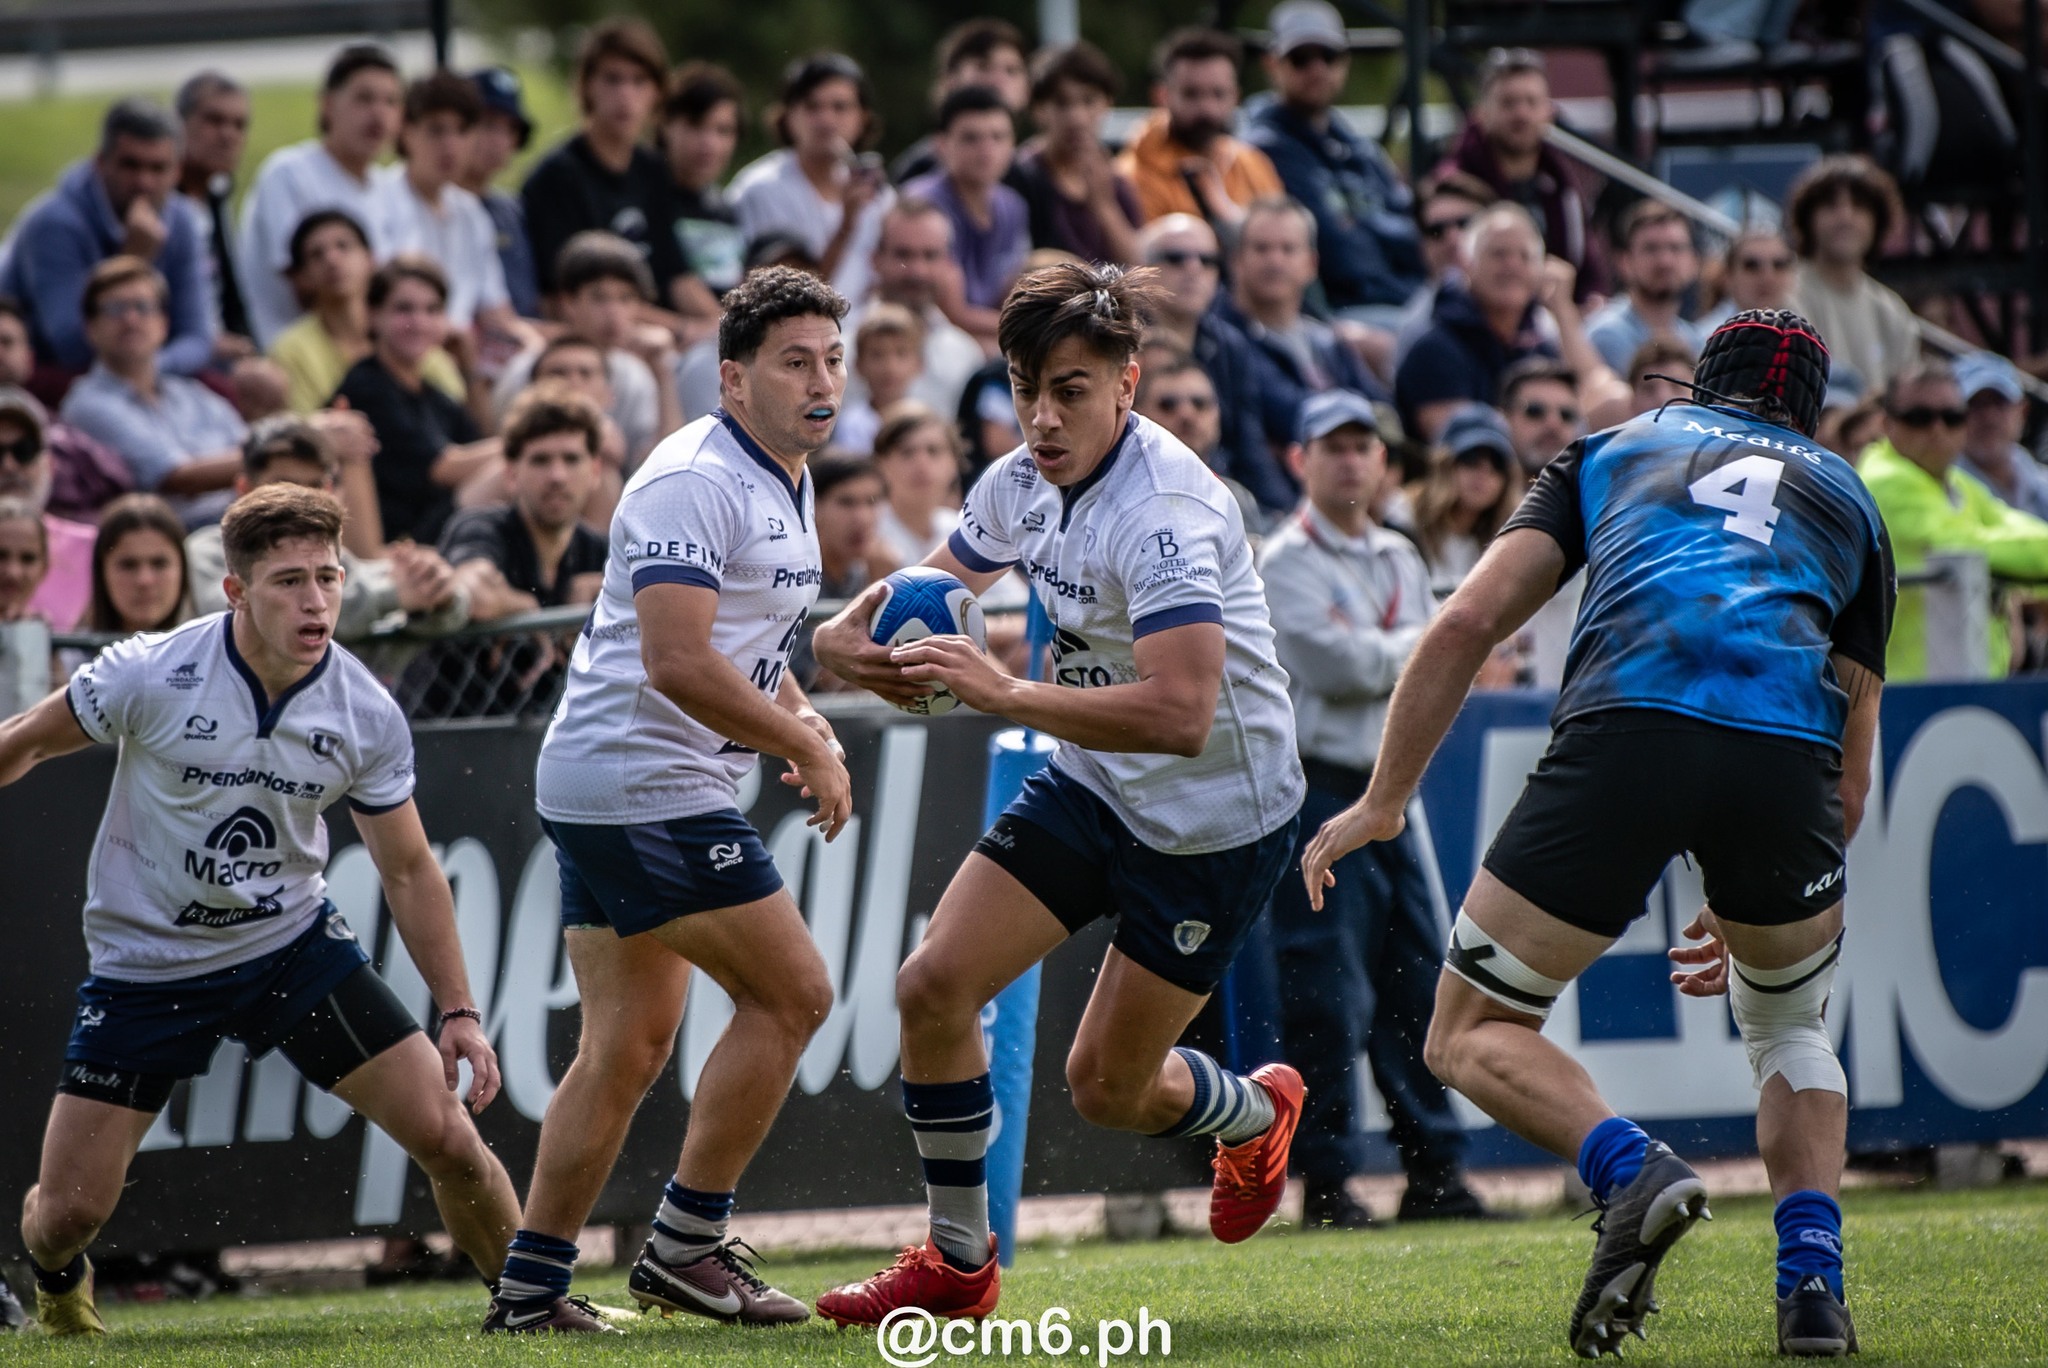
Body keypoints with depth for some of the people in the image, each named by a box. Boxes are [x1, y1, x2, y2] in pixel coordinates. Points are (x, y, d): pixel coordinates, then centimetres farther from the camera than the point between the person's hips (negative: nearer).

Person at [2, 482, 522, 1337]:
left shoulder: (368, 715, -13)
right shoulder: (150, 675, -21)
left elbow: (409, 871, 0)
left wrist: (458, 1011, -5)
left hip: (292, 943, 2)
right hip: (146, 966, -2)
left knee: (446, 1134, -10)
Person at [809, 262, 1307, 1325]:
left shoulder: (1164, 511, -30)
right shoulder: (1023, 483, -4)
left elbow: (1180, 714, -41)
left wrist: (1006, 694, -42)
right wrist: (852, 631, -6)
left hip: (1214, 821, -7)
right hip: (1090, 788, 7)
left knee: (1106, 1089, 3)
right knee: (932, 986, -8)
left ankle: (1257, 1115, 39)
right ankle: (959, 1264, 10)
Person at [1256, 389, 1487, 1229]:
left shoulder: (1401, 560, 17)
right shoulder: (1286, 564, -6)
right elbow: (1340, 664, -17)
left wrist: (1381, 659, -6)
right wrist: (1419, 646, -1)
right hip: (1318, 790, -7)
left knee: (1417, 984, 8)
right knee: (1329, 995, -8)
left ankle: (1435, 1170, 14)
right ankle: (1326, 1182, -4)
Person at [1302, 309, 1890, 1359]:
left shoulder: (1612, 448, 31)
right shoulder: (1848, 499, 34)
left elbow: (1469, 622, 16)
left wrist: (1384, 800, 22)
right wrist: (1751, 914, 44)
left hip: (1625, 728, -2)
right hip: (1787, 749, 2)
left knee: (1470, 1036, 12)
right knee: (1790, 1029, 30)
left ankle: (1632, 1169, -16)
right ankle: (1812, 1281, 9)